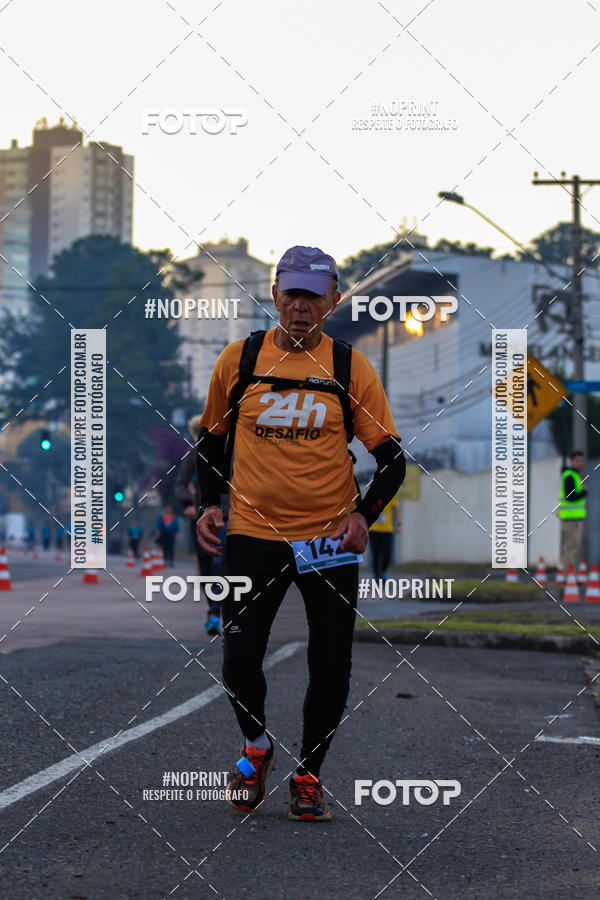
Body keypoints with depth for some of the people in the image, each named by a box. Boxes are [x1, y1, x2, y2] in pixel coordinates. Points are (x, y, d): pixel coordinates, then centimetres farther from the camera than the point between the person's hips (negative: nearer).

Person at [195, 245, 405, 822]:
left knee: (331, 667, 1)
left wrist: (364, 515, -14)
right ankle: (256, 747, 26)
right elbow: (211, 438, 15)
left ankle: (308, 774, 22)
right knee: (239, 658, -4)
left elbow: (391, 457, 1)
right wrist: (209, 504, 2)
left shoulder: (350, 367, -1)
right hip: (252, 535, 0)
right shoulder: (239, 359, 2)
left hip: (329, 538, 0)